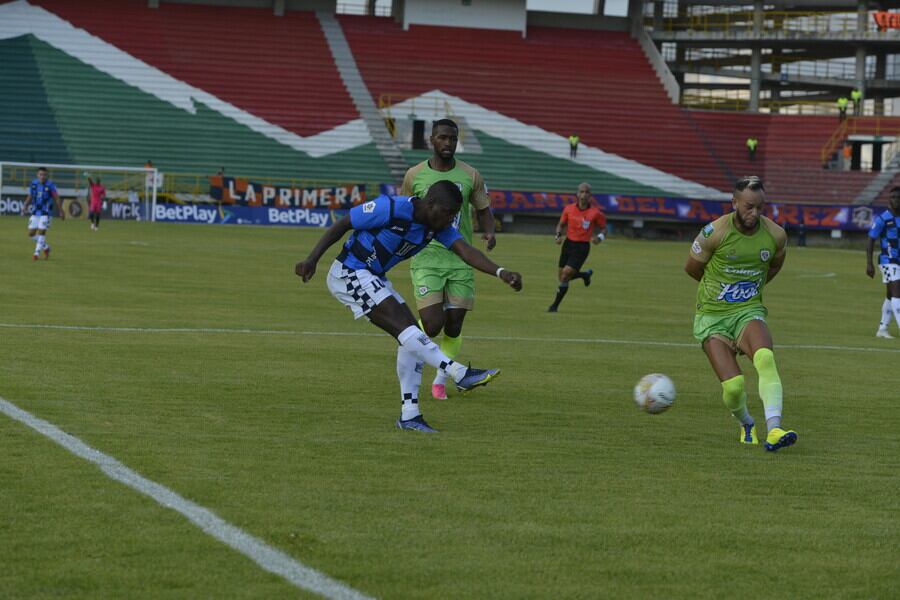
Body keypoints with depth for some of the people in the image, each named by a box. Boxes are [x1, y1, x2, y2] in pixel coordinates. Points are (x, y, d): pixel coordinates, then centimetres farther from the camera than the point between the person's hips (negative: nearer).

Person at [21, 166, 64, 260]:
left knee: (41, 232, -11)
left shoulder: (50, 185, -9)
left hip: (46, 213, -5)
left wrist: (61, 212, -1)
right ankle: (46, 247, 23)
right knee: (31, 233, 3)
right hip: (35, 212, 5)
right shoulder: (33, 183, 3)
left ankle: (37, 253, -2)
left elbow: (56, 199, -3)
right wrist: (25, 206, -2)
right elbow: (30, 197, 14)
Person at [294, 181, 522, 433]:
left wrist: (501, 272, -32)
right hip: (349, 273, -9)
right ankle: (461, 375, -25)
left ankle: (409, 415, 2)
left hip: (374, 279, 9)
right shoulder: (391, 209, -23)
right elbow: (342, 224, -15)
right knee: (405, 326, -20)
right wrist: (312, 259, -17)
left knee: (410, 337, 0)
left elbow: (465, 251, -16)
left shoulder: (439, 225, -2)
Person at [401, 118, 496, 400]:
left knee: (454, 327, 3)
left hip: (460, 260, 2)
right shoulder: (415, 175, 0)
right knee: (433, 325, -15)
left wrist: (489, 232, -7)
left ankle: (441, 380, 24)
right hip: (426, 258, -2)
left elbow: (483, 209, 13)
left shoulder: (470, 176, 2)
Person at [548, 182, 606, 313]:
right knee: (562, 276, 11)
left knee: (565, 276, -14)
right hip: (568, 243, 5)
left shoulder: (595, 213, -10)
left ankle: (555, 305, 0)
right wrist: (558, 235, -8)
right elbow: (561, 224, 12)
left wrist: (600, 237, -19)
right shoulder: (569, 209, -1)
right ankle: (586, 274, 40)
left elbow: (604, 228, 2)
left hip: (582, 247, -5)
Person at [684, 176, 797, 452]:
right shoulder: (715, 232, -15)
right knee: (732, 386, -15)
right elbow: (692, 268, 2)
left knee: (765, 359, -31)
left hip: (749, 312, 2)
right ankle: (746, 424, 20)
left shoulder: (776, 235, -5)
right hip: (712, 316, -2)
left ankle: (774, 430, -39)